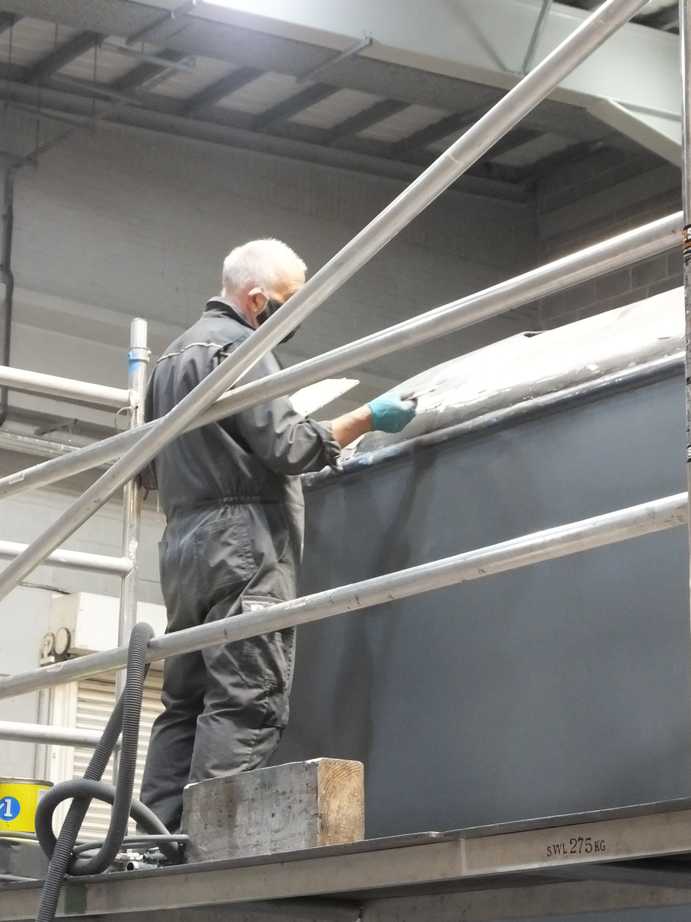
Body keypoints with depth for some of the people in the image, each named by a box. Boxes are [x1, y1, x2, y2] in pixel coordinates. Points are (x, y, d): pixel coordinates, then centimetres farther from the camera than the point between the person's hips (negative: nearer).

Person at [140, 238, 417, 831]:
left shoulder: (175, 354, 24)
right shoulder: (238, 345, -6)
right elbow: (287, 445, -14)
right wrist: (367, 419, -6)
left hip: (183, 543, 10)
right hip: (242, 543, -9)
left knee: (185, 703, 7)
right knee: (247, 703, -13)